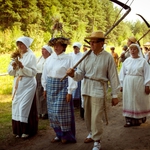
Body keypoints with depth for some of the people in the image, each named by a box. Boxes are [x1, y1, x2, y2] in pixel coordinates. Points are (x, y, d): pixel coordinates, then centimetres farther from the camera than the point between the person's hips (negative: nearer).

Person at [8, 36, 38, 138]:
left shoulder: (31, 56, -6)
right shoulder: (16, 56, 11)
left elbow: (33, 72, -12)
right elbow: (10, 72, 9)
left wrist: (22, 67, -22)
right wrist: (13, 66, -11)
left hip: (28, 85, -6)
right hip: (17, 84, 6)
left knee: (24, 106, -6)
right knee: (16, 106, 7)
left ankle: (27, 130, 6)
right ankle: (19, 130, 18)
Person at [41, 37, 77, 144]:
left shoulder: (68, 59, -9)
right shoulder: (50, 59, 7)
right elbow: (45, 74, 13)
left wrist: (69, 91, -14)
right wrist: (45, 88, 12)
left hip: (62, 87, -6)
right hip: (51, 87, 6)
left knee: (62, 111, -3)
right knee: (52, 112, 9)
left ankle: (66, 135, 13)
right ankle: (59, 134, 23)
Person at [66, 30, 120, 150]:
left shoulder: (108, 57, -8)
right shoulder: (87, 55, 1)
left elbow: (113, 77, -5)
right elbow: (81, 73, -1)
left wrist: (115, 95, -5)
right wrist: (73, 74, -24)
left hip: (99, 89, -4)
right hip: (86, 88, 5)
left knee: (96, 118, -4)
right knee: (87, 115, 18)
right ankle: (91, 133, 41)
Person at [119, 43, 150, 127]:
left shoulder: (143, 61, -2)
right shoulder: (127, 61, 6)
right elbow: (122, 73, 8)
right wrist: (122, 84, 5)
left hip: (139, 84, -3)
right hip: (128, 84, 3)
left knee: (139, 101, 6)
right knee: (129, 101, 5)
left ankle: (139, 119, 19)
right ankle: (129, 120, 11)